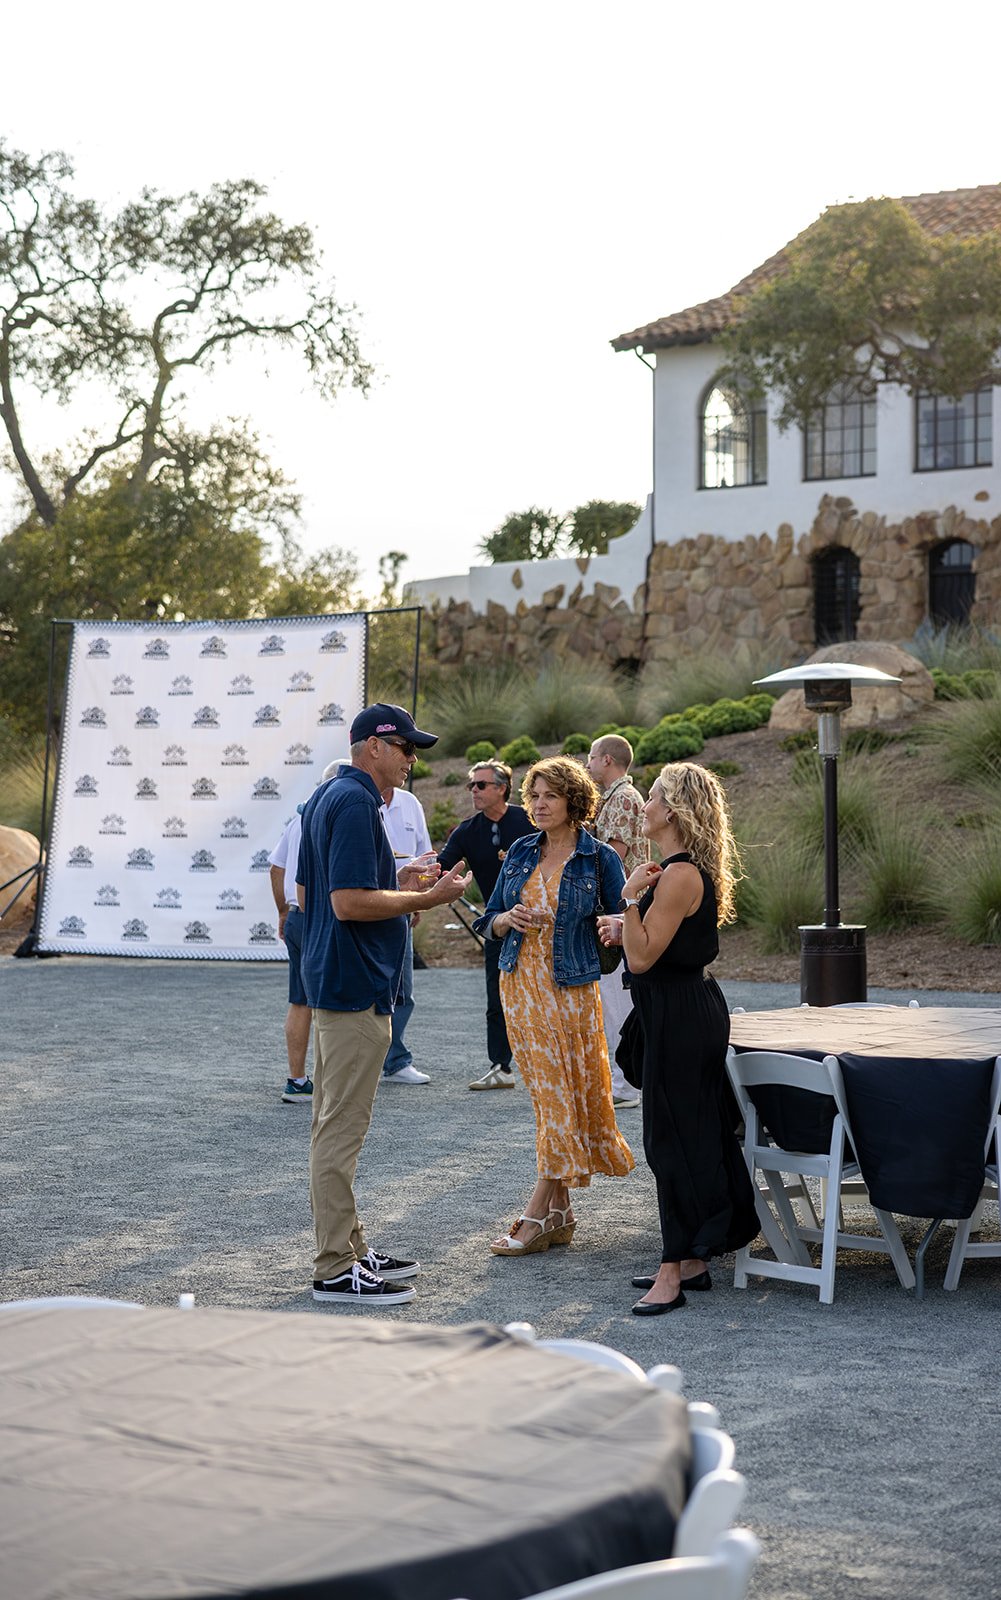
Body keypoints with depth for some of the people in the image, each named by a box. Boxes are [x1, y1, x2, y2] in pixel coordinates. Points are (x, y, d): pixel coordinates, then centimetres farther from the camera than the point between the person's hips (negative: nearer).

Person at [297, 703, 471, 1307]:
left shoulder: (328, 798, 15)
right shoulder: (356, 804, -17)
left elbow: (306, 894, 20)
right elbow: (349, 903, -25)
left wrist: (397, 889, 18)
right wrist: (429, 898, -17)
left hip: (333, 980, 11)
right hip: (357, 986, -11)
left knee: (336, 1123, 15)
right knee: (343, 1127, -6)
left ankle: (350, 1246, 24)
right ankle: (336, 1269, -2)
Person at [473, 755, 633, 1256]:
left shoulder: (599, 858, -2)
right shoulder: (521, 852, 9)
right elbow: (489, 918, 14)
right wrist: (509, 919, -8)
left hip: (570, 989, -4)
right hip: (519, 985, 4)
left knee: (564, 1098, -6)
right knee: (546, 1098, 7)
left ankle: (537, 1216, -5)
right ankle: (560, 1213, 13)